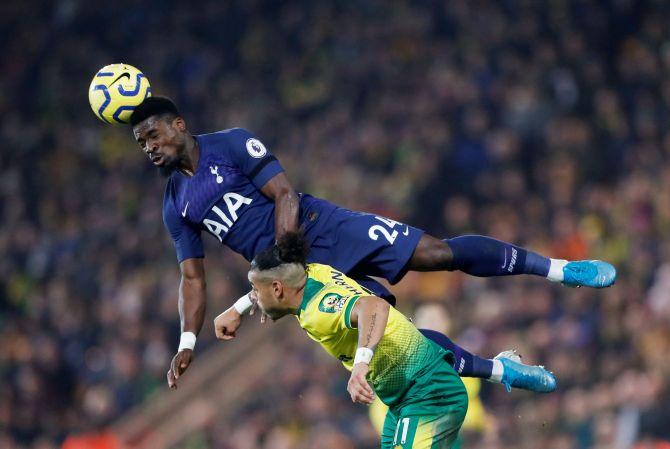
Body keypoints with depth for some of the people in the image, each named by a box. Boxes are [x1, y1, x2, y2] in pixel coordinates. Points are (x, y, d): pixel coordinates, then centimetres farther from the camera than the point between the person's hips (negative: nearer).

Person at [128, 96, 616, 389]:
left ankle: (554, 267, -3)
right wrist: (187, 343, 0)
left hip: (324, 226, -4)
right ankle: (502, 370, 2)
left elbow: (286, 196, -11)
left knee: (440, 253, -15)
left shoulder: (232, 144, -7)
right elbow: (193, 277, 13)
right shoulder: (176, 208, 10)